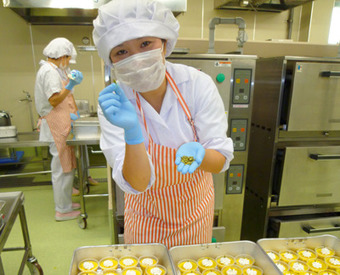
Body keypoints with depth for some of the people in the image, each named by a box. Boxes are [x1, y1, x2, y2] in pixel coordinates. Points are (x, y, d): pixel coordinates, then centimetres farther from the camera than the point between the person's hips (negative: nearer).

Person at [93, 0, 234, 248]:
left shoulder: (197, 84, -21)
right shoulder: (113, 103, -21)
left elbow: (221, 161, -17)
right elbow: (136, 185, -26)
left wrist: (198, 153, -39)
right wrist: (132, 132, -42)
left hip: (195, 211, 2)